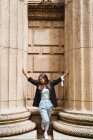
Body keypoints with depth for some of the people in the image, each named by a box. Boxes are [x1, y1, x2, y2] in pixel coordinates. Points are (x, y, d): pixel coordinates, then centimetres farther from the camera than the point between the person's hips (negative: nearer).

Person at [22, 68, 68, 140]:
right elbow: (31, 79, 1)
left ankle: (45, 132, 34)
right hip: (42, 104, -2)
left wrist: (65, 75, -10)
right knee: (46, 120, -9)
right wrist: (25, 73, -1)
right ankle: (45, 133, 17)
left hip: (49, 104, 2)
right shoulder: (38, 84, -2)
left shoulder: (51, 83, -2)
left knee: (47, 120, 14)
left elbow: (58, 80, -3)